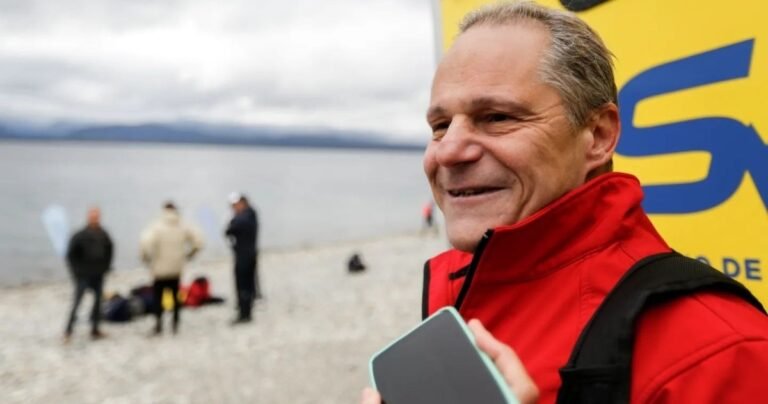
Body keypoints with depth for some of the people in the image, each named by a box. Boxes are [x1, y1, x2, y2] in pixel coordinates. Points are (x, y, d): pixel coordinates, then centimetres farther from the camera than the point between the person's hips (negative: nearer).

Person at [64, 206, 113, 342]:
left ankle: (95, 329, 18)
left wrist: (106, 267, 10)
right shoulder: (80, 236, -11)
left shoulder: (104, 235, 2)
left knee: (98, 301, 9)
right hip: (83, 276, -5)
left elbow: (109, 250, 16)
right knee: (77, 302, -7)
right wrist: (76, 270, -8)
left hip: (99, 276, 5)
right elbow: (71, 254, -7)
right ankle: (68, 330, 0)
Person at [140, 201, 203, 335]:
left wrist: (146, 258, -8)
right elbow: (198, 241, 0)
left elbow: (146, 243, -26)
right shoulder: (183, 227, 0)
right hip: (177, 268, 4)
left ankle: (158, 324, -10)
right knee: (176, 295, 16)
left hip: (160, 268, -4)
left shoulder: (157, 226, -13)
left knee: (157, 295, 4)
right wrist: (188, 255, 11)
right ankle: (175, 324, 21)